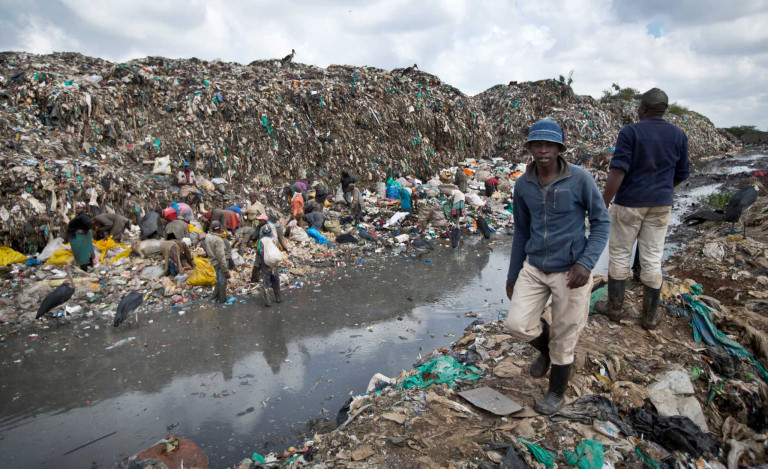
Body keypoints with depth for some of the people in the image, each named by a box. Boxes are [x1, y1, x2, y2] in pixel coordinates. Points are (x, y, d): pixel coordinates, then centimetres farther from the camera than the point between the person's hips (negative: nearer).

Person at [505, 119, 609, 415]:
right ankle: (545, 348, 28)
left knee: (562, 339, 9)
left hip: (570, 272, -3)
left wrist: (586, 263, -22)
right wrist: (513, 275, 11)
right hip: (535, 269, 4)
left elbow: (601, 222, -7)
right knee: (518, 325, -8)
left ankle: (557, 391, 36)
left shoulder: (580, 179, -14)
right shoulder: (522, 185, -2)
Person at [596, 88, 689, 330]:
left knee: (619, 254, 9)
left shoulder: (630, 132, -12)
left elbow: (617, 171, -20)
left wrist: (603, 204, -18)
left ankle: (615, 307, 19)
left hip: (629, 203, -4)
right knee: (652, 259, 9)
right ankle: (650, 315, 19)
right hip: (660, 205, 4)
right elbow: (681, 174, 11)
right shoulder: (678, 135, 4)